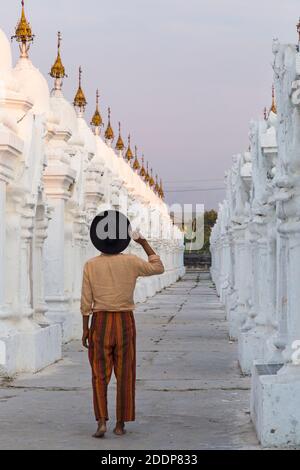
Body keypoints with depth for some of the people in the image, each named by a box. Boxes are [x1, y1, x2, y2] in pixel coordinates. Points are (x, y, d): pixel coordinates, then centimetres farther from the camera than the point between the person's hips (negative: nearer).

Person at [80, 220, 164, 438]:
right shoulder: (131, 262, -5)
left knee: (100, 376, 6)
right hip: (125, 322, 0)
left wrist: (85, 330, 4)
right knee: (125, 375, 9)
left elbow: (86, 301, -3)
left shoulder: (91, 265, -4)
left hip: (100, 323, 0)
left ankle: (102, 422, -8)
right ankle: (120, 424, 11)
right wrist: (144, 243, 13)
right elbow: (158, 268, 10)